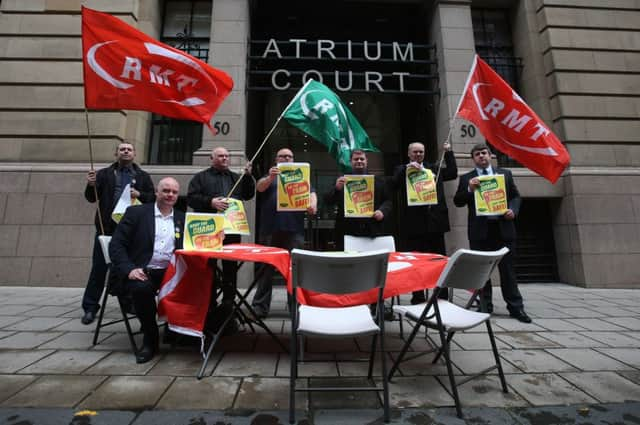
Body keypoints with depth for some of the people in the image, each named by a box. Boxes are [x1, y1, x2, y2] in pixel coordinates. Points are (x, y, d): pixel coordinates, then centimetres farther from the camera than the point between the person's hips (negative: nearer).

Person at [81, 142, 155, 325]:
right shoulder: (104, 174, 10)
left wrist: (139, 194, -13)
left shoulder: (143, 176, 11)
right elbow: (91, 198, 7)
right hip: (107, 228, 0)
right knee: (99, 268, 4)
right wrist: (91, 185, -12)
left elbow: (152, 198, 5)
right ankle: (90, 307, 14)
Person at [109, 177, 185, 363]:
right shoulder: (136, 212, 6)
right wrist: (129, 269, -15)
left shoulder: (183, 219, 15)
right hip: (142, 271, -2)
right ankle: (150, 339, -9)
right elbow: (116, 244, 0)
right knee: (142, 288, -34)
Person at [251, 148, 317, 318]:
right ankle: (260, 306, 12)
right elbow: (259, 187, -3)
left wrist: (313, 204, -17)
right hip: (270, 229, 0)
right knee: (266, 268, 4)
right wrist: (270, 177, -25)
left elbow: (311, 192, 7)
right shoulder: (269, 176, 17)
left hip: (294, 229, 1)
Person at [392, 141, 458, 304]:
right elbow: (393, 184, -10)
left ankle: (443, 297, 21)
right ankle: (418, 298, 15)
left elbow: (453, 173, 12)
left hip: (435, 222, 3)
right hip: (413, 224, -3)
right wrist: (407, 168, -18)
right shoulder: (402, 170, 6)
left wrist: (448, 153, 11)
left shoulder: (434, 168, 17)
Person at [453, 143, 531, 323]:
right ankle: (485, 306, 18)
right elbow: (457, 202, 1)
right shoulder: (466, 178, 6)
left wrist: (513, 210, -6)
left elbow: (516, 196, 13)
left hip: (503, 227, 1)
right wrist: (469, 189, -16)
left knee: (507, 268, 7)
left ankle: (515, 307, 17)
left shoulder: (505, 173, 12)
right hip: (480, 230, -1)